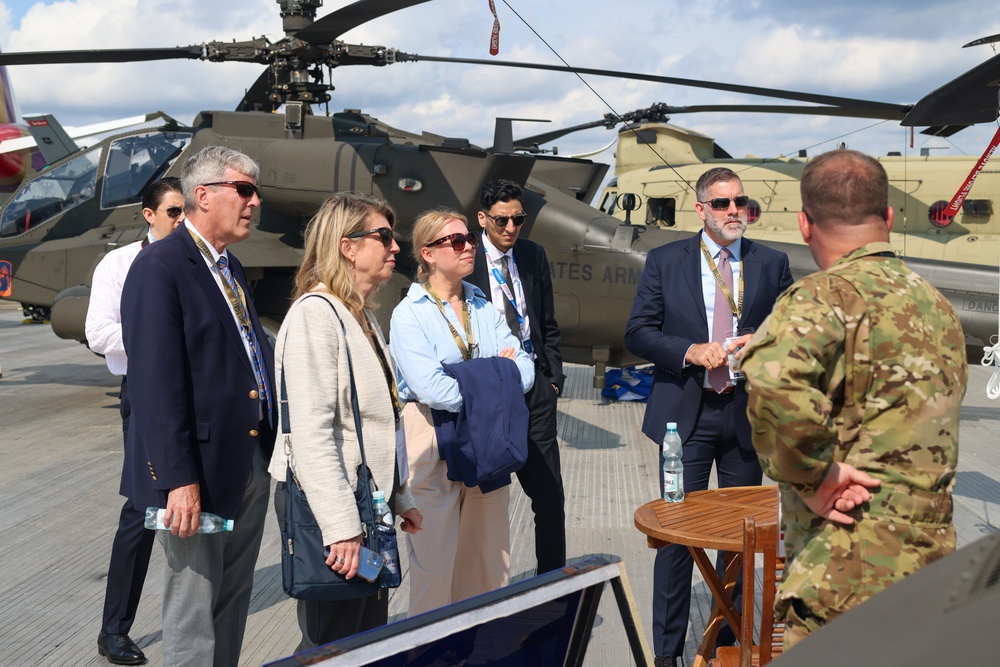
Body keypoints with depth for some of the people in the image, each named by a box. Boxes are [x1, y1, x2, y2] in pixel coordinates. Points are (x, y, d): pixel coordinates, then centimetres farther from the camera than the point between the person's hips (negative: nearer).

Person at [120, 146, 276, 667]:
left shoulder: (230, 268, 15)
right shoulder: (158, 267, -13)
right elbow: (156, 383, -19)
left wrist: (274, 445, 10)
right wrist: (178, 479, -23)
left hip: (252, 462, 8)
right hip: (199, 470, -8)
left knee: (233, 603, 17)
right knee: (194, 614, 2)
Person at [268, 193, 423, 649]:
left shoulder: (363, 316, 15)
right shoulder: (315, 312, -16)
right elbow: (311, 432, -22)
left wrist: (400, 498, 20)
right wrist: (341, 527, -24)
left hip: (369, 500, 9)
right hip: (326, 507, -9)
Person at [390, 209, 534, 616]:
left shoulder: (484, 309, 12)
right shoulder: (409, 314, -6)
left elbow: (524, 369, 3)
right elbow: (431, 388, -19)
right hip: (434, 444, -5)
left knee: (489, 557, 11)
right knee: (435, 563, 0)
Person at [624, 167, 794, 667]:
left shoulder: (772, 264, 6)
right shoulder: (665, 261, 2)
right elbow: (637, 333, -1)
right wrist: (690, 351, -16)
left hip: (747, 413, 2)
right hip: (686, 413, -2)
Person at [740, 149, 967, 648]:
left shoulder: (827, 296, -13)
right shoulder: (938, 306, 14)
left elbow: (771, 381, -35)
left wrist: (814, 476, -21)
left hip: (849, 575, -8)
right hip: (930, 563, 8)